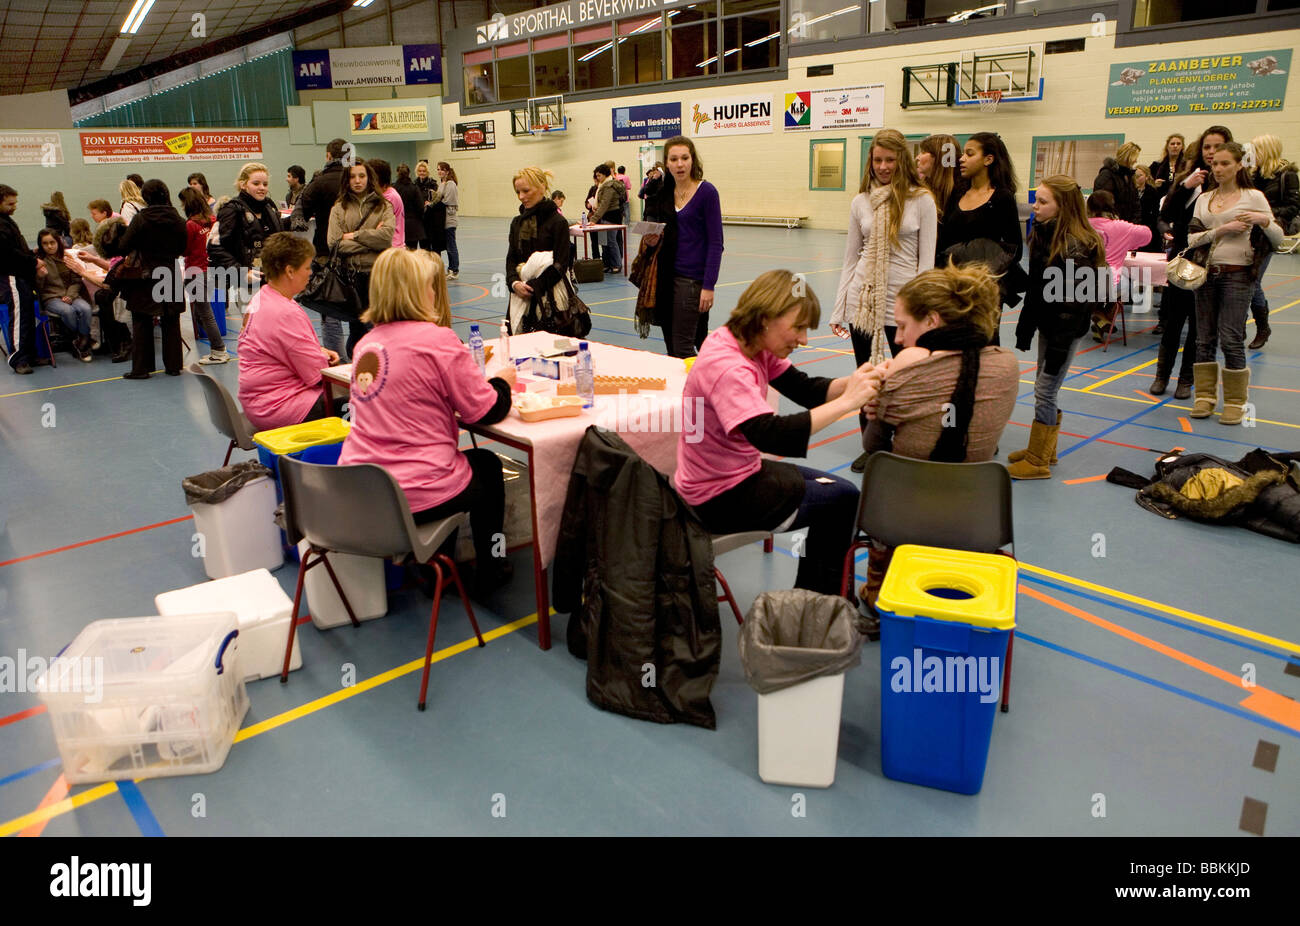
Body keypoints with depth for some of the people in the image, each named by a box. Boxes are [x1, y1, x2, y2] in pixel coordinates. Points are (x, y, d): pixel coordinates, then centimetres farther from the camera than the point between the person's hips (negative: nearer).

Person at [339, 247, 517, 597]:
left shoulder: (366, 343, 7)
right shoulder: (438, 339, -14)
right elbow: (486, 411, -10)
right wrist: (502, 381, 11)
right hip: (416, 496, -7)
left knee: (465, 462, 33)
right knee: (487, 465, 24)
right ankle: (489, 571, 36)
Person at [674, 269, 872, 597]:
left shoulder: (753, 345, 0)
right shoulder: (726, 367, -30)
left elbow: (805, 389, 1)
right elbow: (770, 435, -42)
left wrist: (851, 383, -19)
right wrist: (845, 403, -38)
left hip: (741, 472, 10)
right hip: (719, 499, -10)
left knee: (840, 492, 16)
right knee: (842, 499, -1)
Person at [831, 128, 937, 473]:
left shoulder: (921, 201, -2)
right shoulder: (861, 202, 7)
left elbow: (926, 260, -2)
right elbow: (851, 259, 10)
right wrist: (838, 310, 6)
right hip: (863, 299, 3)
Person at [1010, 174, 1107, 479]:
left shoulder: (1076, 246, -20)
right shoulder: (1044, 235, 7)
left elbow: (1074, 302, -21)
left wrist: (1058, 348, -22)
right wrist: (1025, 328, 15)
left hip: (1065, 330, -9)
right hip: (1047, 324, 9)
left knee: (1045, 390, -3)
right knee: (1045, 389, 16)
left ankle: (1037, 461, 7)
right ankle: (1044, 449, 31)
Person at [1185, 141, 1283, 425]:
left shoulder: (1253, 197, 1)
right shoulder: (1204, 199, 11)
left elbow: (1278, 239, 0)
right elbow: (1191, 238, 0)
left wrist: (1264, 220, -19)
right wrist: (1223, 229, -13)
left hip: (1238, 275, -4)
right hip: (1207, 273, 4)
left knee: (1231, 339, -6)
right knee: (1204, 338, 6)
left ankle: (1235, 401, 5)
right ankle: (1206, 396, 16)